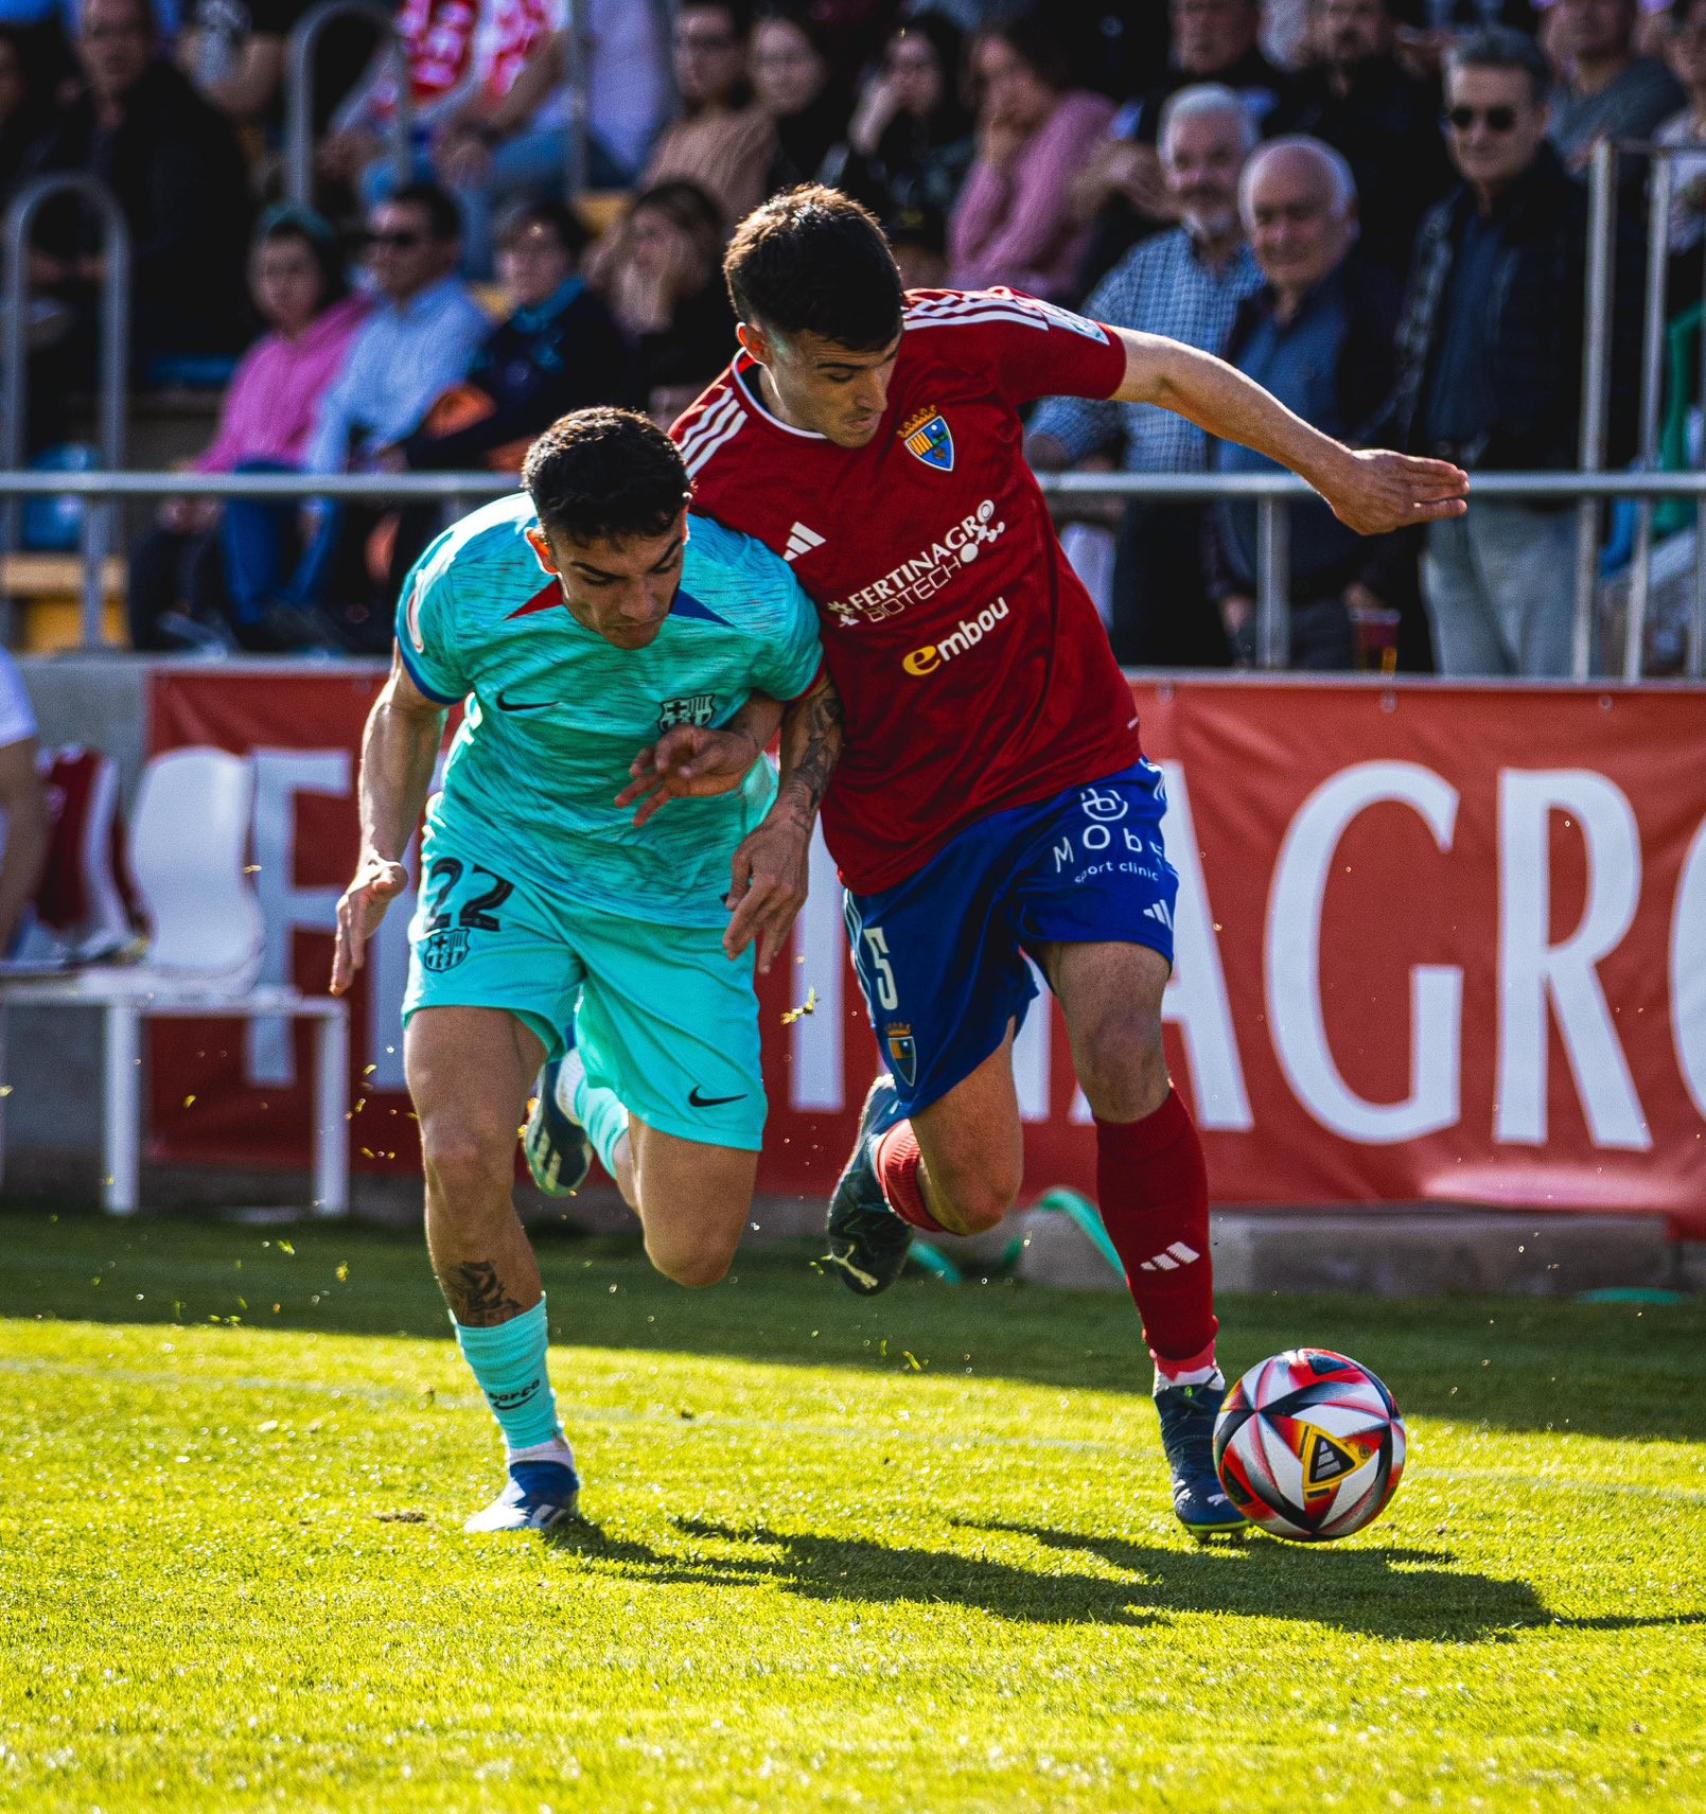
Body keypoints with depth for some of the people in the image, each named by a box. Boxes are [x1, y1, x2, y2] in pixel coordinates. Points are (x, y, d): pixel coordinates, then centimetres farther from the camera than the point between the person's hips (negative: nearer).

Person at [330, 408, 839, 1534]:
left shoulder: (757, 603, -25)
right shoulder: (464, 586, -24)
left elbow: (811, 701, 1)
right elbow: (409, 711, 0)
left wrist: (790, 819, -17)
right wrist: (382, 855, -16)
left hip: (682, 894, 1)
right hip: (503, 862, -1)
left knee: (695, 1253, -1)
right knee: (462, 1160, -26)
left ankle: (588, 1086, 36)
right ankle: (535, 1460, -1)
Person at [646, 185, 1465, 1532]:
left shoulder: (965, 340, -16)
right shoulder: (711, 482, -17)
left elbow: (1168, 375, 2)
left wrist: (1336, 472, 11)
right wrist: (729, 750, -23)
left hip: (1074, 765, 0)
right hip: (905, 827, 0)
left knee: (1121, 1047, -25)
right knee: (975, 1194, 4)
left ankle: (1192, 1393, -13)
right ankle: (895, 1146, 44)